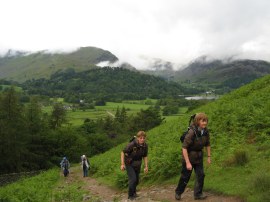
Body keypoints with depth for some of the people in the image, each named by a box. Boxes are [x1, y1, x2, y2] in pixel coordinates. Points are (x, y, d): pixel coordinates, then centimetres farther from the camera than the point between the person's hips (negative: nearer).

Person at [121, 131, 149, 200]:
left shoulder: (145, 146, -16)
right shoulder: (132, 144, -32)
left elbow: (145, 156, -1)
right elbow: (123, 152, -20)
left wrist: (146, 166, -8)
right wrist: (122, 164, -23)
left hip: (137, 165, 5)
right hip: (129, 164, -5)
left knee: (136, 180, 15)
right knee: (133, 179, -16)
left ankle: (134, 192, 42)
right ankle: (130, 195, 4)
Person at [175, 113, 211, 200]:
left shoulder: (206, 131, -9)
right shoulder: (192, 132, -30)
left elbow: (207, 144, 9)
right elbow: (184, 147, -28)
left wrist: (209, 156, 9)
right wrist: (188, 162, -28)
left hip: (198, 158, 6)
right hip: (188, 156, -5)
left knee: (201, 175, 4)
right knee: (185, 177, 8)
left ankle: (198, 194, 20)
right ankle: (178, 192, 29)